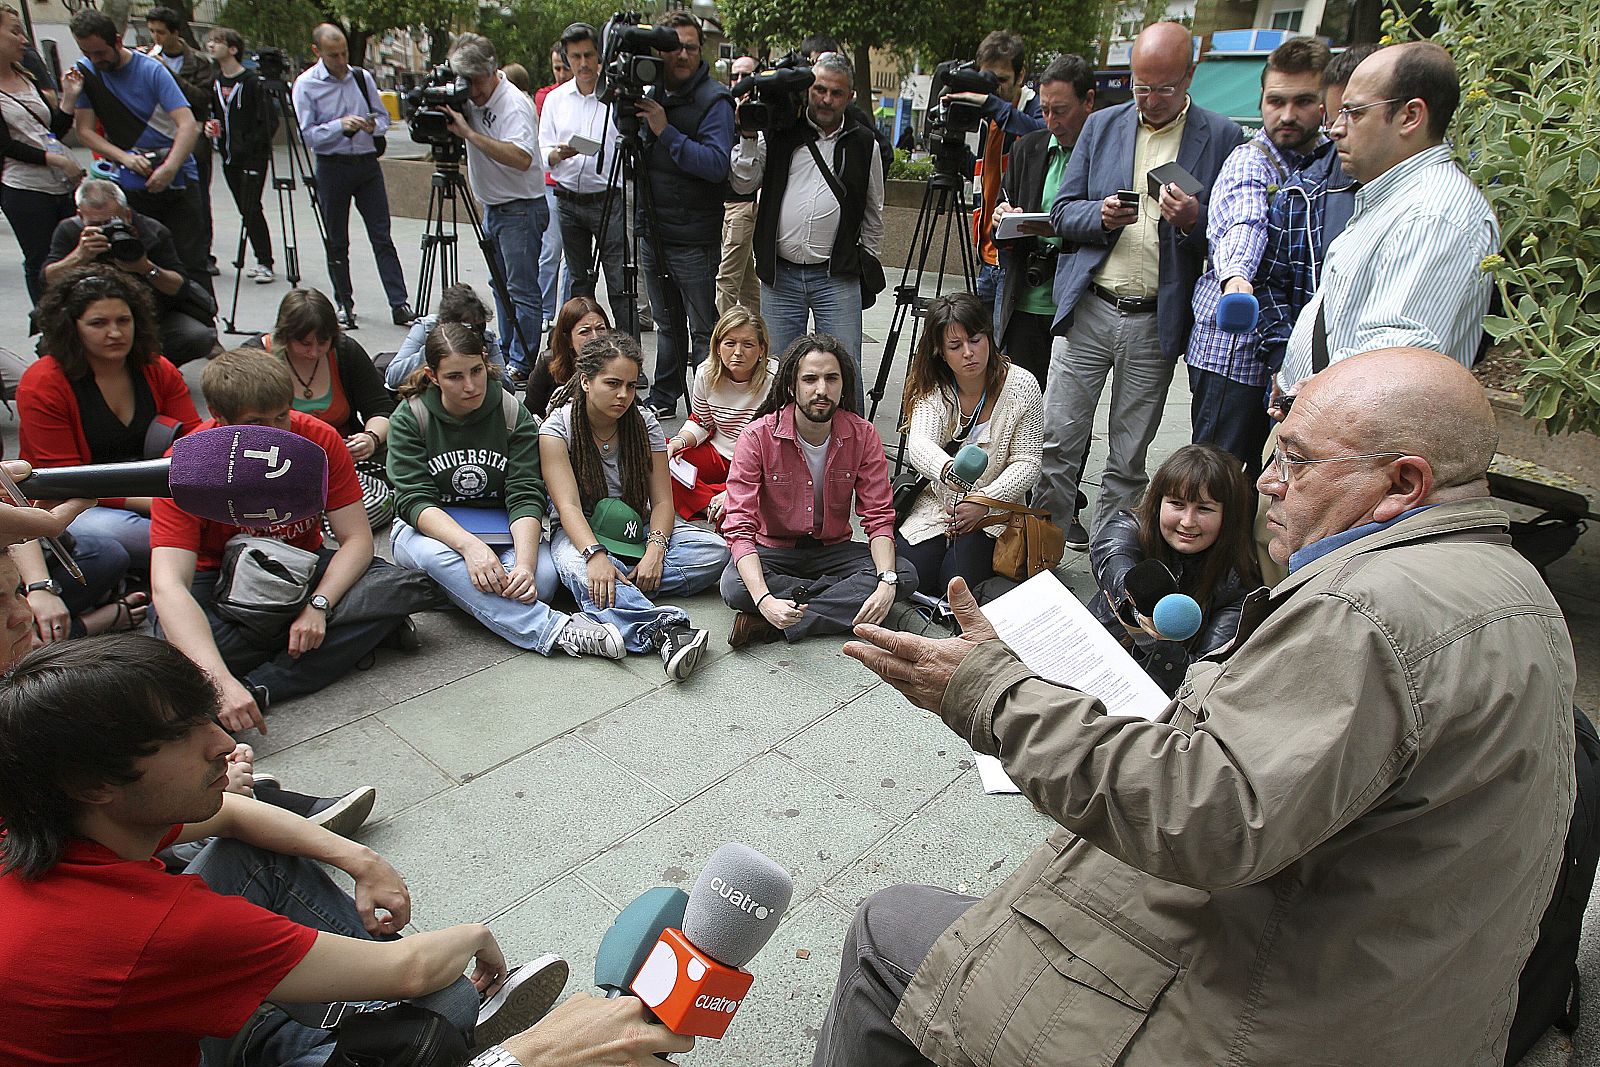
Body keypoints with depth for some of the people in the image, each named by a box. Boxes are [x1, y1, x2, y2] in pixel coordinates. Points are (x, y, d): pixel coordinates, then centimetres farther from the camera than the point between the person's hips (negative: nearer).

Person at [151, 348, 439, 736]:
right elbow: (169, 585, -32)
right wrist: (221, 681, -46)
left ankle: (258, 687, -29)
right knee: (179, 649, -36)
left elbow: (357, 538, -14)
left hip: (306, 566, 2)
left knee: (413, 587, -25)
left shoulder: (321, 440, -16)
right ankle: (355, 635, -18)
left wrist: (318, 604, -33)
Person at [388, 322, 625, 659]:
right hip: (430, 528, -1)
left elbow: (526, 496, -16)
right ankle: (554, 630, -44)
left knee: (543, 576, -32)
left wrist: (524, 563, -35)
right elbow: (415, 500, -19)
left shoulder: (514, 415, -9)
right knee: (436, 555, -40)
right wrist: (469, 545, -39)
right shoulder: (411, 417, -10)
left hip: (500, 530, 1)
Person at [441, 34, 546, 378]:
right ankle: (506, 355, 25)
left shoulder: (514, 103, -19)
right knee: (502, 288, 15)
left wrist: (469, 133, -32)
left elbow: (522, 158, -33)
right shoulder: (466, 98, 6)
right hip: (492, 206, 9)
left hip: (521, 209, -9)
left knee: (522, 290, -5)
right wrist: (444, 120, -5)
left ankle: (521, 364, 0)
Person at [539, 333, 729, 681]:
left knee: (715, 550, -22)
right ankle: (665, 628, -58)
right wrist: (595, 554, -40)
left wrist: (655, 549, -26)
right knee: (579, 570, -41)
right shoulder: (558, 427, -9)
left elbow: (662, 500, -6)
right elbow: (568, 504, -21)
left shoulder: (645, 423, -1)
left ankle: (619, 585, -31)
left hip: (638, 530, 4)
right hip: (581, 533, -3)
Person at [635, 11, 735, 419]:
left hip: (693, 239, -7)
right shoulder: (652, 94, 9)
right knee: (667, 323, 18)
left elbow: (716, 164, -23)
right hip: (651, 230, 7)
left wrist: (666, 131, -26)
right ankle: (662, 400, 28)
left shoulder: (714, 100, -10)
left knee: (703, 331, 1)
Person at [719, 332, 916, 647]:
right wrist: (765, 600, -41)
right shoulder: (757, 437, -18)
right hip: (774, 551, -3)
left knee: (905, 576, -23)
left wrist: (887, 582, -30)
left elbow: (878, 517, -10)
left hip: (834, 548, 3)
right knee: (734, 586, -34)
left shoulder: (862, 435, -10)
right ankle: (846, 598, -16)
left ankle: (769, 627, -26)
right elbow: (740, 526, -24)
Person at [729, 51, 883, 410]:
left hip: (837, 277, 0)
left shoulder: (864, 144, 9)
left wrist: (867, 262, 14)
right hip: (779, 273, 1)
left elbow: (873, 212, 18)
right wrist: (748, 137, -8)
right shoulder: (778, 132, 7)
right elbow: (743, 183, 2)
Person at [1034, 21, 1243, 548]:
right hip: (1087, 309, 1)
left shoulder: (1223, 137, 2)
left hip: (1156, 322, -1)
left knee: (1128, 460, 9)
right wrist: (1102, 215, -12)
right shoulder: (1102, 125, 9)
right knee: (1057, 441, 1)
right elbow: (1062, 212, 9)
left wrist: (1194, 222, -18)